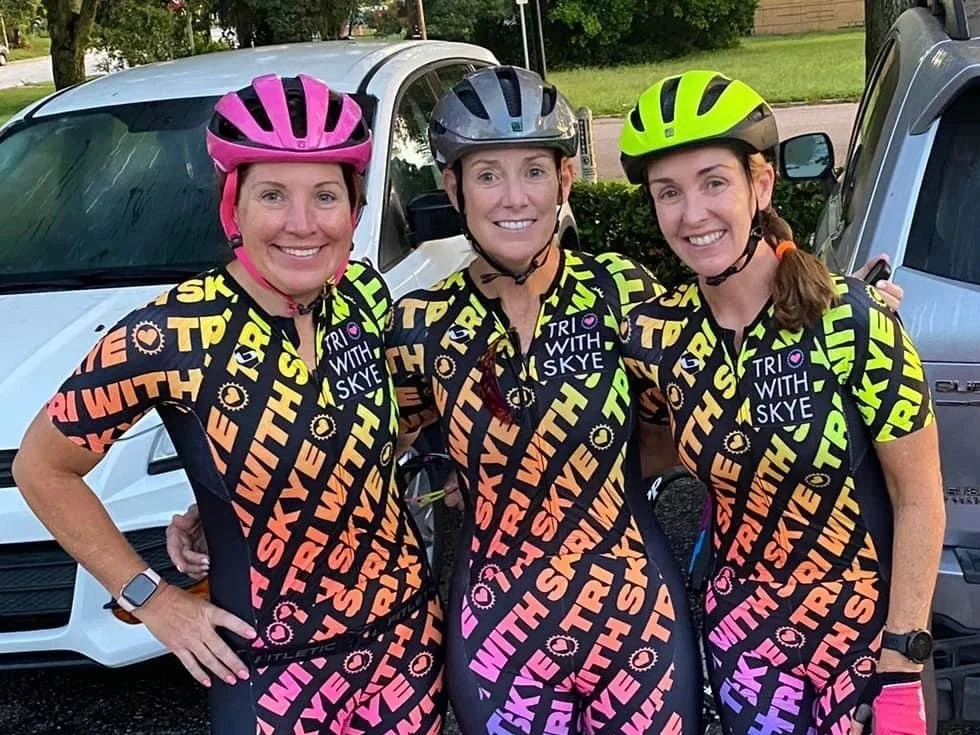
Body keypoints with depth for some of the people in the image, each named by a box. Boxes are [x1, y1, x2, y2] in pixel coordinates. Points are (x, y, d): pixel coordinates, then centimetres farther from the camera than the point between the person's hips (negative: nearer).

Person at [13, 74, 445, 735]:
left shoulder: (365, 294, -7)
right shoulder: (173, 335, -21)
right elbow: (43, 467, -9)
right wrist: (150, 597, -9)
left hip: (408, 630, 4)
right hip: (270, 666, -4)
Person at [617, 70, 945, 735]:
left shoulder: (851, 320, -21)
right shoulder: (654, 336, -10)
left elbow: (920, 500, -13)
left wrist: (902, 671, -13)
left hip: (867, 628, -3)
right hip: (741, 630, 3)